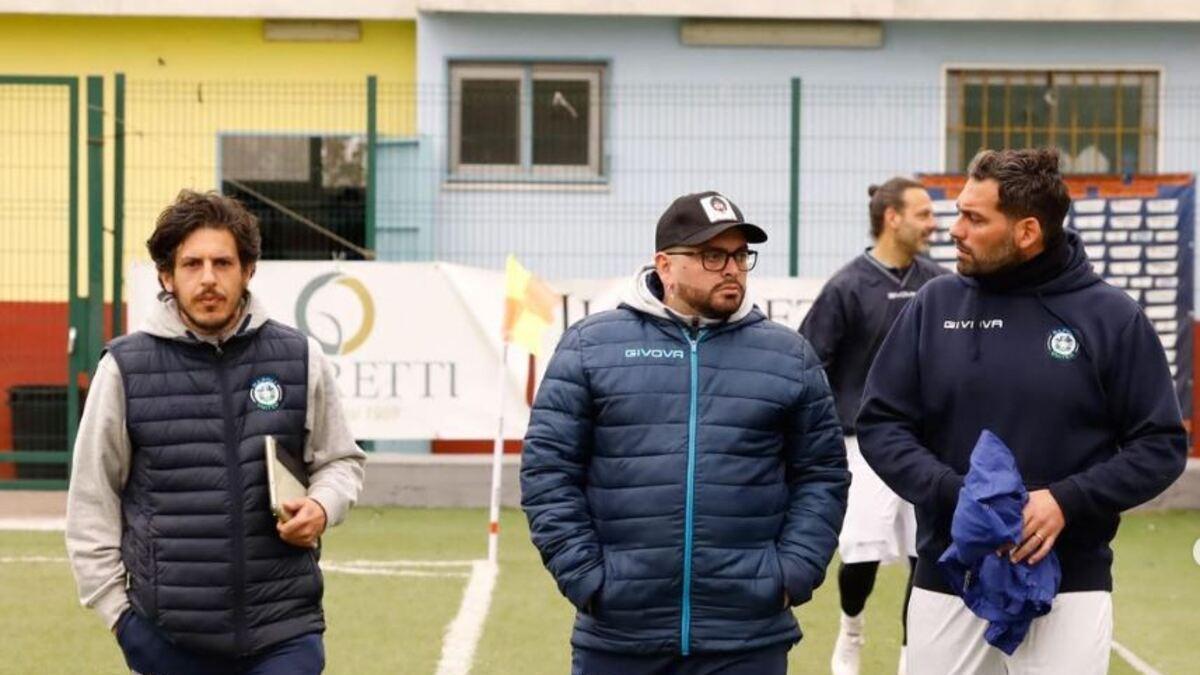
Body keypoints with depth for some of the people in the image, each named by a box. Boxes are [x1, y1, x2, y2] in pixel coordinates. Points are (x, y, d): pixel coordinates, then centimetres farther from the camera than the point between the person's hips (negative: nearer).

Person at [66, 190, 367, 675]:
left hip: (285, 633, 0)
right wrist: (115, 608, 1)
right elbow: (91, 500, 5)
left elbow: (340, 460, 17)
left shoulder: (300, 359, 4)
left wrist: (322, 507, -5)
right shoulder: (124, 367, 0)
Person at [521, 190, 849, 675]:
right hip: (619, 636, -1)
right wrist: (582, 575, -6)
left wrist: (795, 574, -1)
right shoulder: (591, 345, 4)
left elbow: (822, 476, 12)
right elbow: (549, 470, 2)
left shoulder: (789, 356, 10)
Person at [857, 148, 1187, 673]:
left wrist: (1068, 500, -16)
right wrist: (956, 495, -14)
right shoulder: (934, 306, 3)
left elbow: (1161, 445, -1)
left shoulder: (1111, 317, -2)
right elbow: (880, 423, 3)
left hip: (1068, 589, -2)